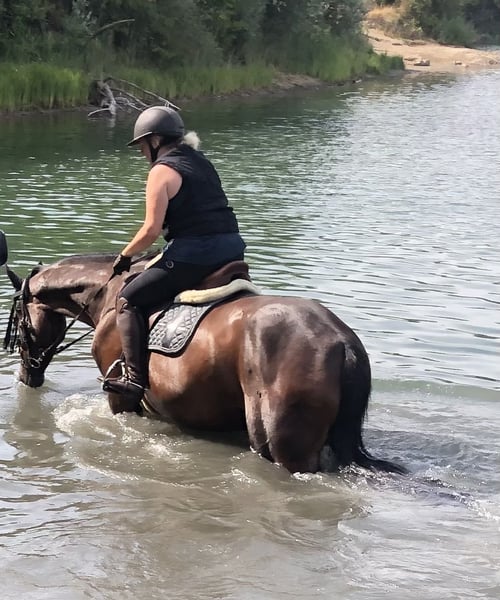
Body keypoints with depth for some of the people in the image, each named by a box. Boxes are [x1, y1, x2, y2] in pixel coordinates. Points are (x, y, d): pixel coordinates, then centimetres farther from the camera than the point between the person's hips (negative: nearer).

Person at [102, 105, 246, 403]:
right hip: (231, 249, 8)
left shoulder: (162, 170, -5)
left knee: (129, 300, 0)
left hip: (194, 253, -8)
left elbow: (152, 230, -11)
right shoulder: (203, 163, 20)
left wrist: (125, 256, 5)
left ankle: (136, 378, -10)